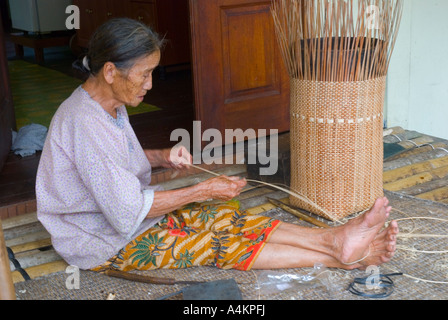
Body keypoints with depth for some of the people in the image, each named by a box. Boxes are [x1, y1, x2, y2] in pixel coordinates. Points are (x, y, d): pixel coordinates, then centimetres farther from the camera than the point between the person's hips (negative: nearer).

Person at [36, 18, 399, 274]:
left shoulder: (109, 106, 2)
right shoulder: (84, 124, -30)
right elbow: (129, 212, -29)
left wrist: (162, 157, 0)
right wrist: (204, 191, -20)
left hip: (130, 213, 9)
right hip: (105, 246, -9)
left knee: (229, 218, -7)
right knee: (220, 245, -15)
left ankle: (336, 238, -14)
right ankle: (342, 256, -14)